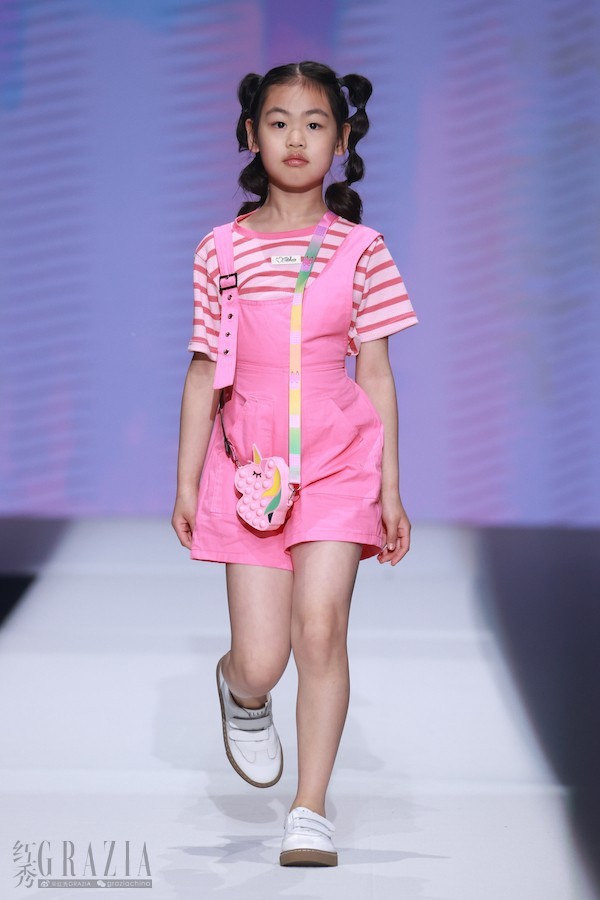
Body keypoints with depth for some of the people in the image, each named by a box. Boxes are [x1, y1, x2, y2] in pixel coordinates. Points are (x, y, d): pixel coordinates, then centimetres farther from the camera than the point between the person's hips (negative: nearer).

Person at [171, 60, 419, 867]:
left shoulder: (360, 248, 3)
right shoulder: (222, 250, 4)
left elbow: (376, 373, 5)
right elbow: (204, 372, 7)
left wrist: (390, 489, 3)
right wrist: (185, 482, 6)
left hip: (338, 456, 0)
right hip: (248, 460, 0)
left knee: (320, 626, -14)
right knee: (260, 662, -3)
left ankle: (310, 811, -2)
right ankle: (240, 695, 36)